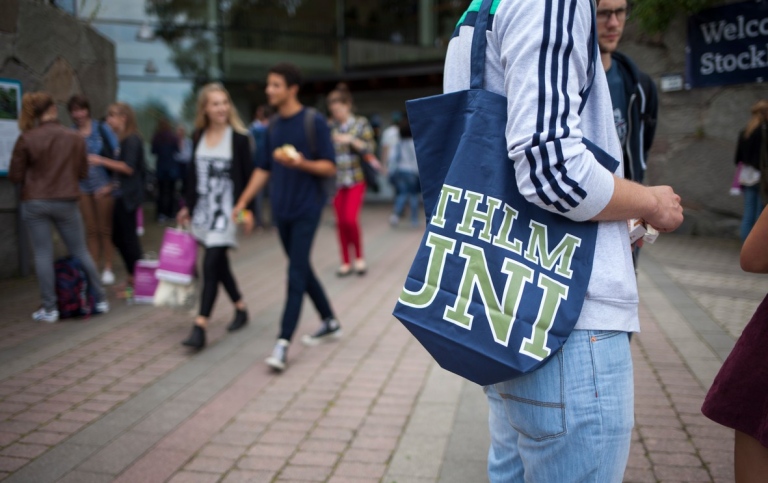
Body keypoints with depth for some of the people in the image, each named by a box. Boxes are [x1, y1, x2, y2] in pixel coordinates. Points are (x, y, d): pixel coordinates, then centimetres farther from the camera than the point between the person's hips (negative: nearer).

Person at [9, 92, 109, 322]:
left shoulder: (26, 139, -8)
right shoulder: (75, 138, -2)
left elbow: (15, 176, -3)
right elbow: (83, 172, 6)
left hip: (35, 203, -1)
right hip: (66, 203, 1)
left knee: (43, 254, 5)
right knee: (80, 251, 13)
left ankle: (50, 309, 7)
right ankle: (100, 299, 19)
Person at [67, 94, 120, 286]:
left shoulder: (102, 128, -5)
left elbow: (117, 156, -6)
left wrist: (111, 184, -11)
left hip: (102, 185, -3)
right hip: (83, 186, 3)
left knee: (105, 229, 5)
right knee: (91, 230, 9)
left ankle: (108, 269, 14)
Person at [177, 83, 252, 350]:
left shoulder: (239, 138, -7)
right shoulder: (198, 137, 8)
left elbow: (248, 176, -7)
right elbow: (193, 174, 15)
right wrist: (187, 205, 15)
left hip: (226, 209, -6)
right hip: (203, 208, 6)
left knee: (211, 265, -12)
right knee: (219, 263, 13)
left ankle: (200, 327, -13)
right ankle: (240, 307, 33)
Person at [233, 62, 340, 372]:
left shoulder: (313, 122, -9)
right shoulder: (274, 126, 10)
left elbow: (330, 167, -8)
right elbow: (264, 169, 16)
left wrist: (302, 163, -26)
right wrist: (242, 203, 10)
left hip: (306, 209, -7)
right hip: (281, 210, 7)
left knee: (296, 273, -9)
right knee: (302, 269, 13)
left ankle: (283, 343, -10)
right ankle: (330, 323, 30)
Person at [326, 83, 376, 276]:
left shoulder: (361, 123, -2)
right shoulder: (330, 126, 4)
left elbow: (370, 149, -5)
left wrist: (351, 140, -17)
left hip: (356, 179, -3)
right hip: (336, 180, 3)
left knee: (351, 219, -12)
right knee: (340, 221, 4)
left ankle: (359, 257, 10)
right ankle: (345, 262, 15)